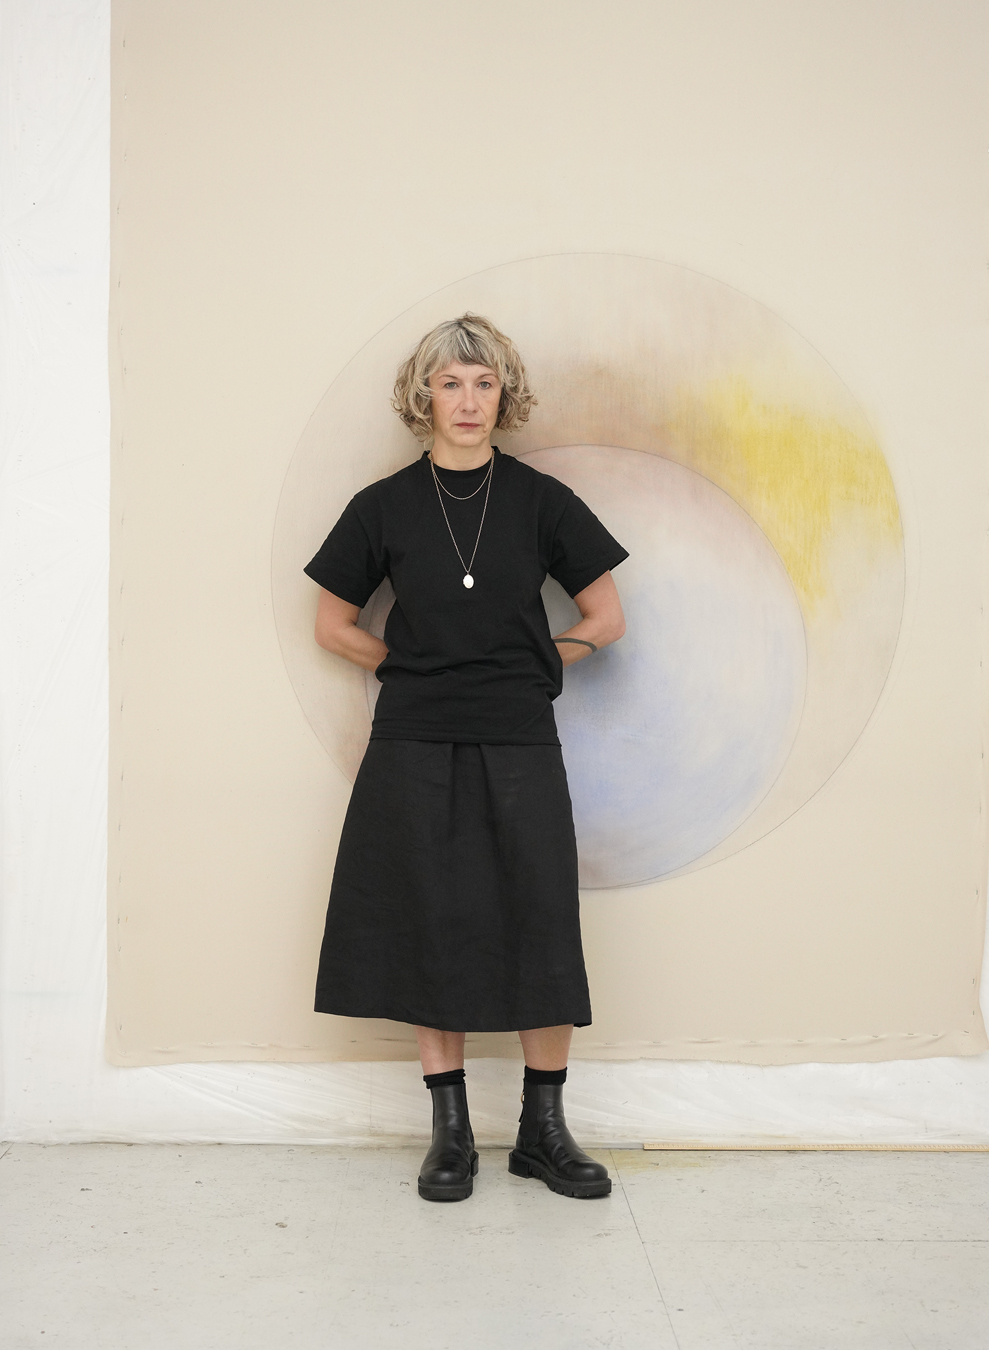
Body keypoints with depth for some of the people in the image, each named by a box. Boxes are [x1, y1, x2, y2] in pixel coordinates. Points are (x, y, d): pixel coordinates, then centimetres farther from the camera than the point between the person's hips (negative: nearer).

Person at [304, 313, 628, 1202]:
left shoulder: (540, 501, 2)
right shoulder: (386, 507, 3)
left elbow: (606, 619, 8)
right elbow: (333, 624, 12)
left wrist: (529, 664, 5)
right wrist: (409, 665, 5)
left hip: (518, 745, 0)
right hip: (416, 746, 0)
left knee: (542, 932, -1)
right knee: (433, 931, 3)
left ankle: (544, 1130, 14)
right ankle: (451, 1132, 16)